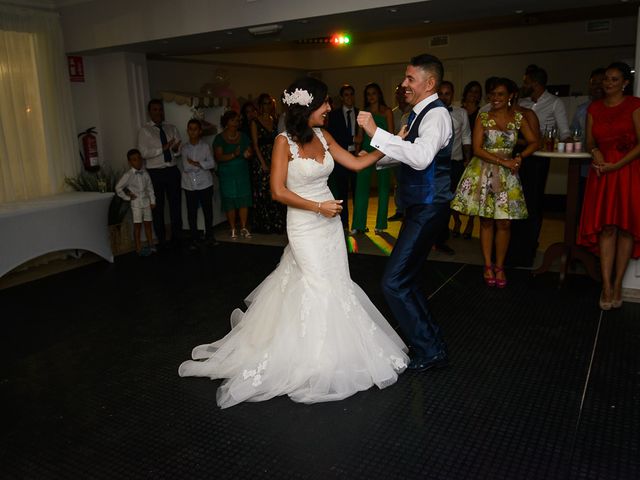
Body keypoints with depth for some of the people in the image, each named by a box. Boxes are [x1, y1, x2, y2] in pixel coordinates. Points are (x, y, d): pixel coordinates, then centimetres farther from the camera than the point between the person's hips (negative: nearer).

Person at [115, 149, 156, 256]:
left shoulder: (145, 173, 3)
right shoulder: (128, 175, -10)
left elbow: (150, 188, 7)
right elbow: (118, 188, -7)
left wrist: (152, 201, 4)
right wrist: (127, 197, -7)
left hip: (146, 202, 4)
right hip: (136, 203, -4)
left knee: (148, 224, 10)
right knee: (137, 226, 0)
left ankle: (151, 246, 18)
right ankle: (139, 249, 4)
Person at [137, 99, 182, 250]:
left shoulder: (172, 128, 11)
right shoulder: (144, 130, 0)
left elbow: (179, 150, 6)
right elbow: (143, 153, -11)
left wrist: (176, 149, -17)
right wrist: (163, 148, -19)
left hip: (172, 170, 3)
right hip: (155, 172, -3)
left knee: (176, 204, 7)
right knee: (158, 207, 4)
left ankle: (176, 238, 19)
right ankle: (161, 240, 15)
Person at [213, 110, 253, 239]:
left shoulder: (243, 137, 9)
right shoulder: (220, 139, -2)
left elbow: (250, 152, 8)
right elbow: (218, 157, -11)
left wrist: (247, 155, -16)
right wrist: (234, 155, -25)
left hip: (243, 173, 3)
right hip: (227, 175, -2)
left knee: (244, 200, -2)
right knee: (230, 202, -1)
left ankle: (244, 228, 7)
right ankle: (233, 229, 9)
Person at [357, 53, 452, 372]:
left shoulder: (436, 114, -17)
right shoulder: (418, 113, 13)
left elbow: (421, 157, -35)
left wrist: (376, 132, -34)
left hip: (428, 210, -10)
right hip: (418, 206, 10)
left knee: (394, 282, -11)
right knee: (407, 280, 18)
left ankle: (430, 351, 3)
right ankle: (426, 339, 35)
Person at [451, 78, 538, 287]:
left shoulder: (518, 118, 5)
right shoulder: (483, 118, 0)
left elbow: (534, 142, 9)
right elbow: (477, 149, -6)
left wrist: (519, 157, -9)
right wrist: (503, 161, -14)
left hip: (507, 175, 1)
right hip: (483, 172, -1)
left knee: (504, 222, -1)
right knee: (486, 221, 3)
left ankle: (499, 266, 13)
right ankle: (488, 265, 14)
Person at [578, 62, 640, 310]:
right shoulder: (594, 108, 13)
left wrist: (616, 165, -14)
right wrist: (595, 152, -7)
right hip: (601, 173, 3)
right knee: (606, 227, -2)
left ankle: (617, 284, 8)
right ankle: (606, 286, 0)